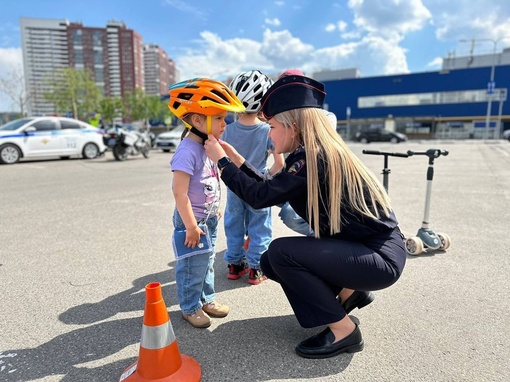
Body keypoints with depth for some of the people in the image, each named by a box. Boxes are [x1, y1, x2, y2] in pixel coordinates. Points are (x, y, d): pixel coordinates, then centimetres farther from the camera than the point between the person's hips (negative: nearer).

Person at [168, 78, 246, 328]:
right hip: (192, 219, -9)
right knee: (193, 266, 6)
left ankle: (206, 299, 38)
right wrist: (191, 226, -23)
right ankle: (190, 307, 27)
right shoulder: (188, 151, -25)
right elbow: (179, 193, -27)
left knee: (207, 261, 21)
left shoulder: (208, 145, 3)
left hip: (209, 218, 9)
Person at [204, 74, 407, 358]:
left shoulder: (313, 158, -23)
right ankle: (348, 292, 17)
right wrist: (238, 160, 9)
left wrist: (221, 161, -10)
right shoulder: (318, 152, 6)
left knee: (281, 252, -20)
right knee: (269, 262, 4)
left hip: (380, 258, -9)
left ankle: (344, 331, -5)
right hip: (364, 248, 9)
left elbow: (260, 197, -22)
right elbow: (272, 190, 11)